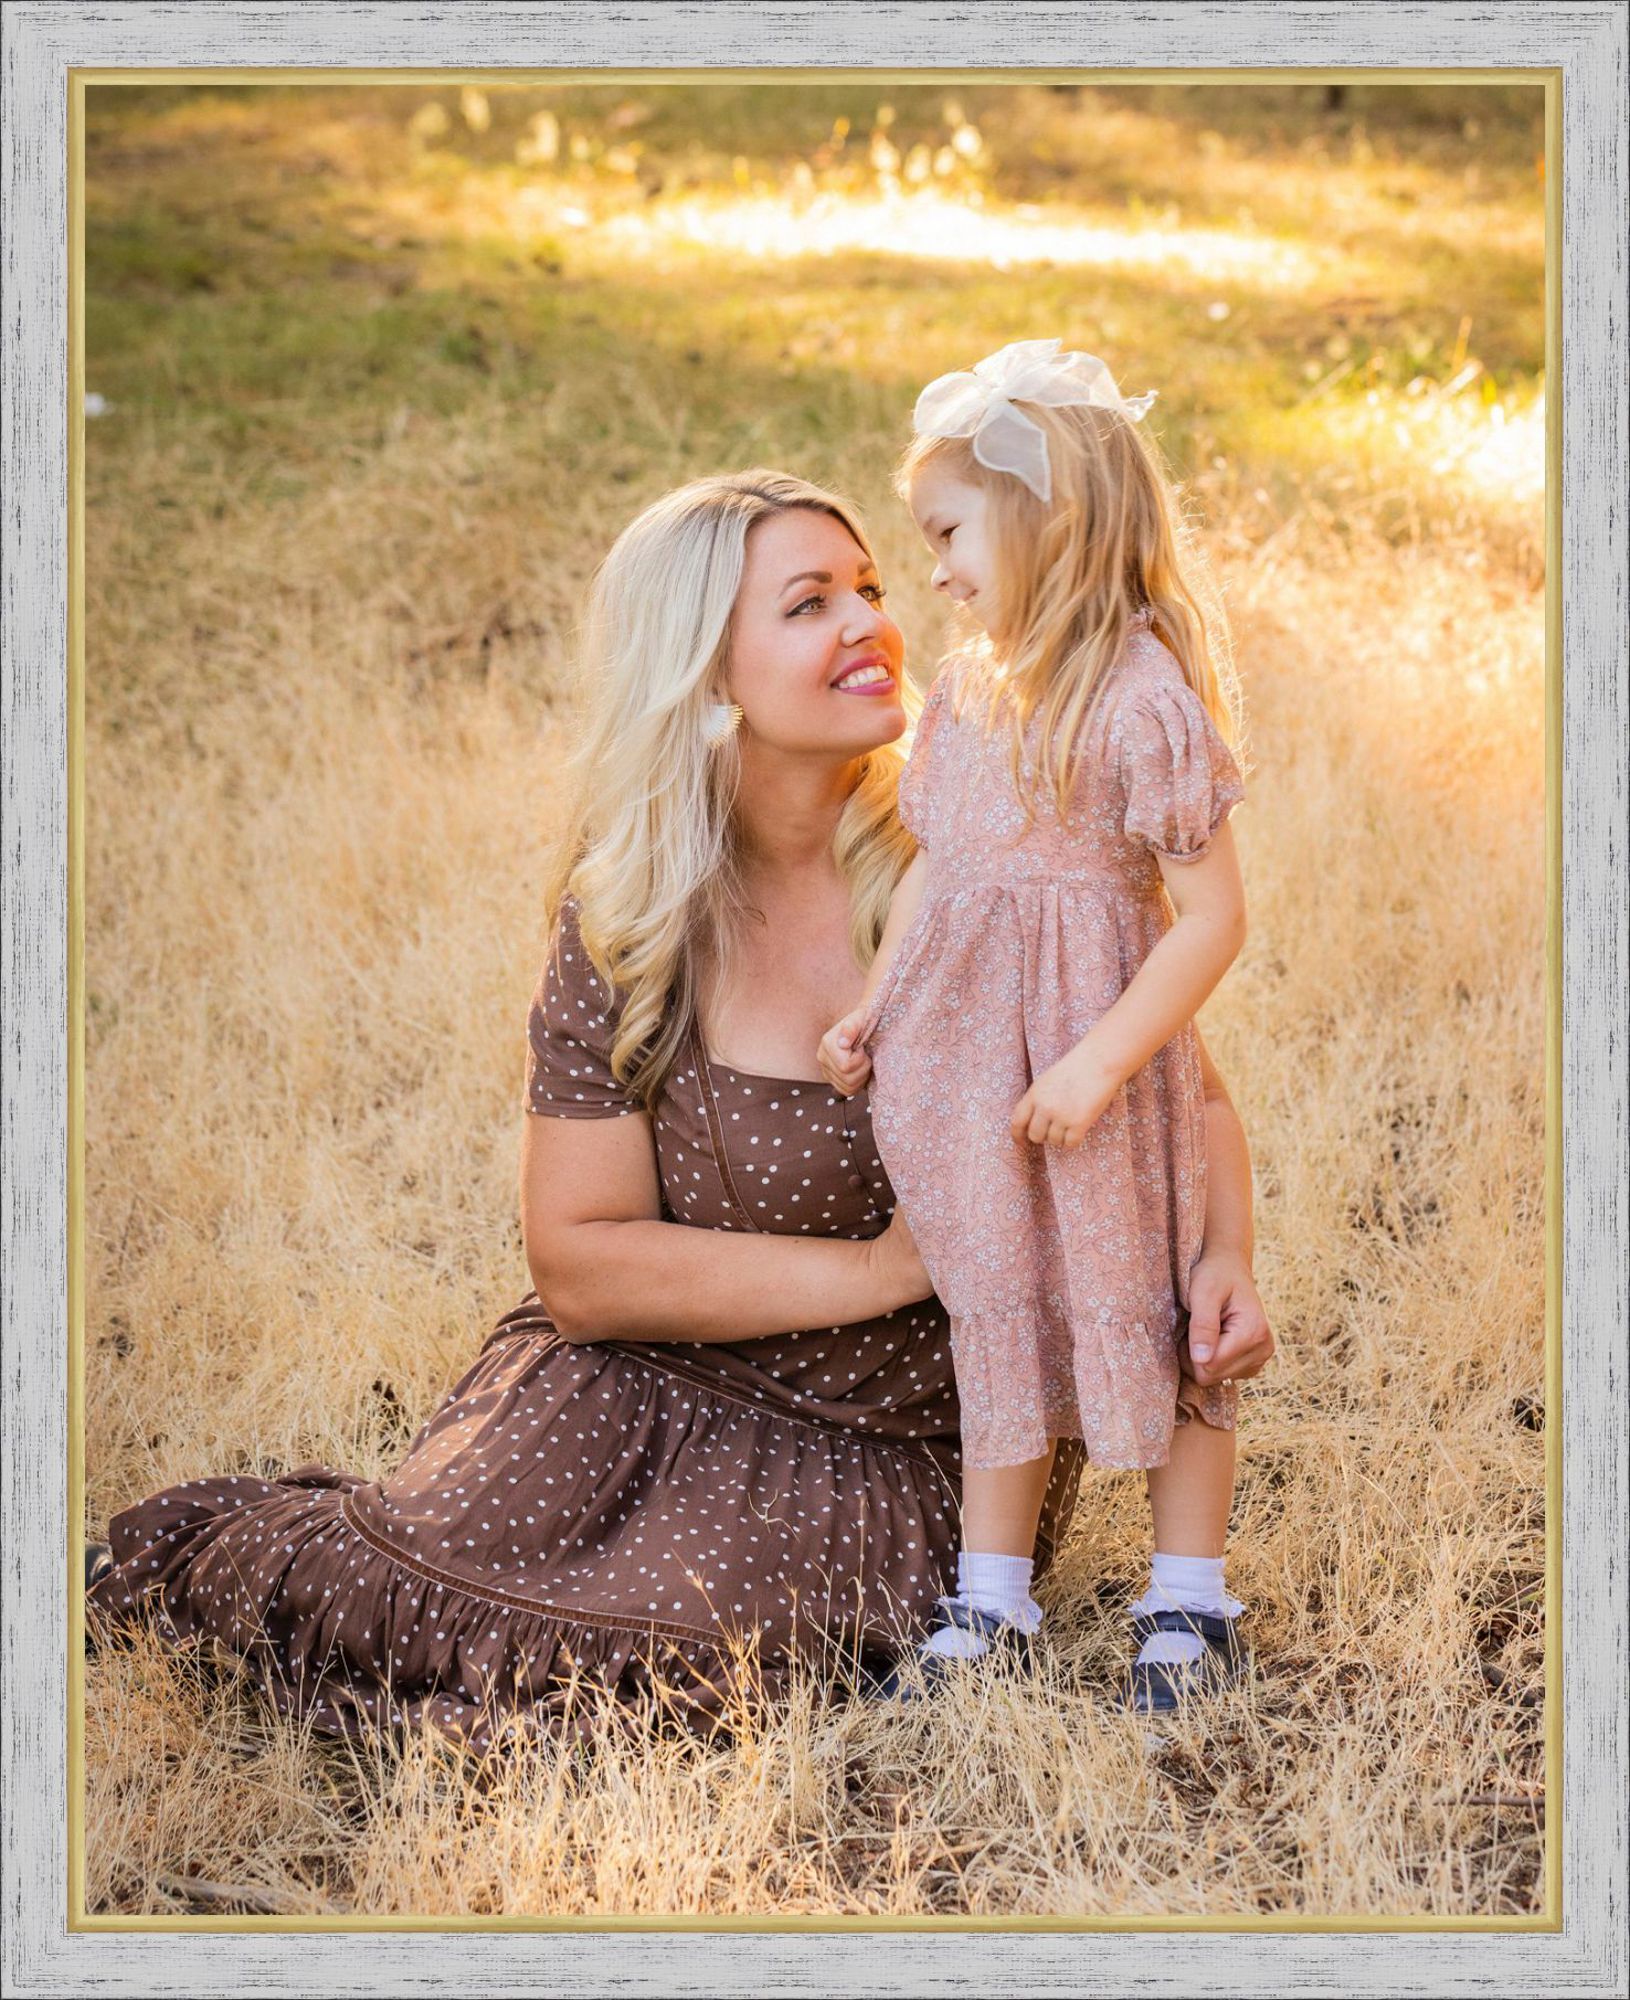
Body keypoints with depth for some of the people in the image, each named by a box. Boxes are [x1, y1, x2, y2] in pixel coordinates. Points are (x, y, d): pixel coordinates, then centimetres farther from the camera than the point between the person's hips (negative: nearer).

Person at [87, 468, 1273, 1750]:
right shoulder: (619, 928, -7)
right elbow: (581, 1263, -7)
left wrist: (1222, 1250, -19)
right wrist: (874, 1269, -16)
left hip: (907, 1443, 0)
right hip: (655, 1386, 1)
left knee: (672, 1645, -26)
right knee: (411, 1596, -21)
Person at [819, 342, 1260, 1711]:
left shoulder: (1146, 699, -17)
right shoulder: (969, 685, 7)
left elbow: (1212, 917, -17)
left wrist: (1099, 1062, -19)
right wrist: (874, 1007, 10)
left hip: (1094, 1066, -7)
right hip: (961, 1058, 7)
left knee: (1144, 1317, 6)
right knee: (996, 1318, 15)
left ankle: (1190, 1602, 22)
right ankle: (993, 1599, 26)